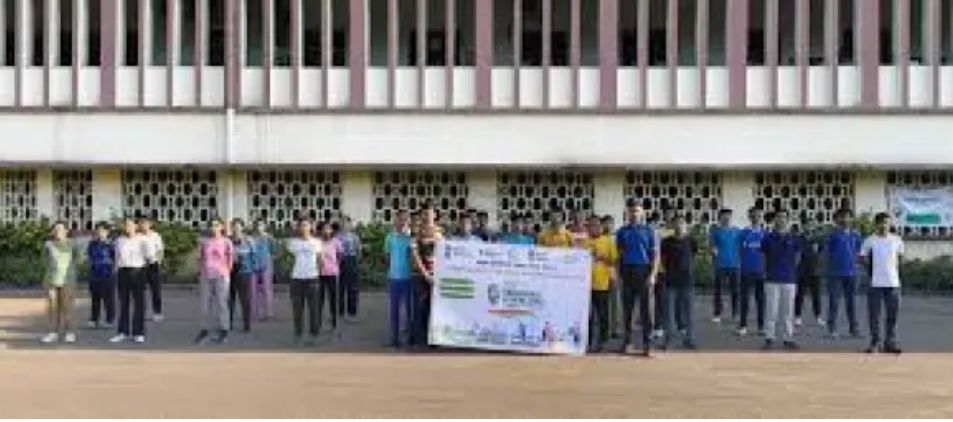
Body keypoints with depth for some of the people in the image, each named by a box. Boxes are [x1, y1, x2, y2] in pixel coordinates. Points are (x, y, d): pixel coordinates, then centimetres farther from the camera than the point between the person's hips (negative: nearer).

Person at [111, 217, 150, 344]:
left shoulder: (141, 239, -2)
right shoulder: (119, 240, 10)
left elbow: (150, 254, -13)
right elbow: (117, 258, 16)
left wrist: (144, 239, -16)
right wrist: (117, 272, 12)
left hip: (137, 272, -3)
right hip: (123, 272, 3)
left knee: (138, 303, 0)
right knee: (123, 303, 7)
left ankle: (138, 333, 6)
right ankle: (123, 332, 13)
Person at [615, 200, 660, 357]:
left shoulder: (649, 231, 4)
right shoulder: (622, 232, 11)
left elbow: (656, 254, 0)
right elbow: (619, 254, 12)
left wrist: (653, 275, -10)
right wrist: (618, 273, 3)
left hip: (644, 271, -2)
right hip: (627, 272, 2)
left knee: (646, 309, -2)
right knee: (627, 308, 6)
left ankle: (647, 344, 1)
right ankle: (627, 341, 15)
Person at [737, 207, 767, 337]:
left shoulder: (765, 234, 2)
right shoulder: (744, 233, -2)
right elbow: (739, 251, 3)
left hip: (761, 271, 1)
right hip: (747, 271, -1)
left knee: (761, 298, 7)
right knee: (744, 298, 2)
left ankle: (761, 326, 15)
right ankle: (742, 326, 9)